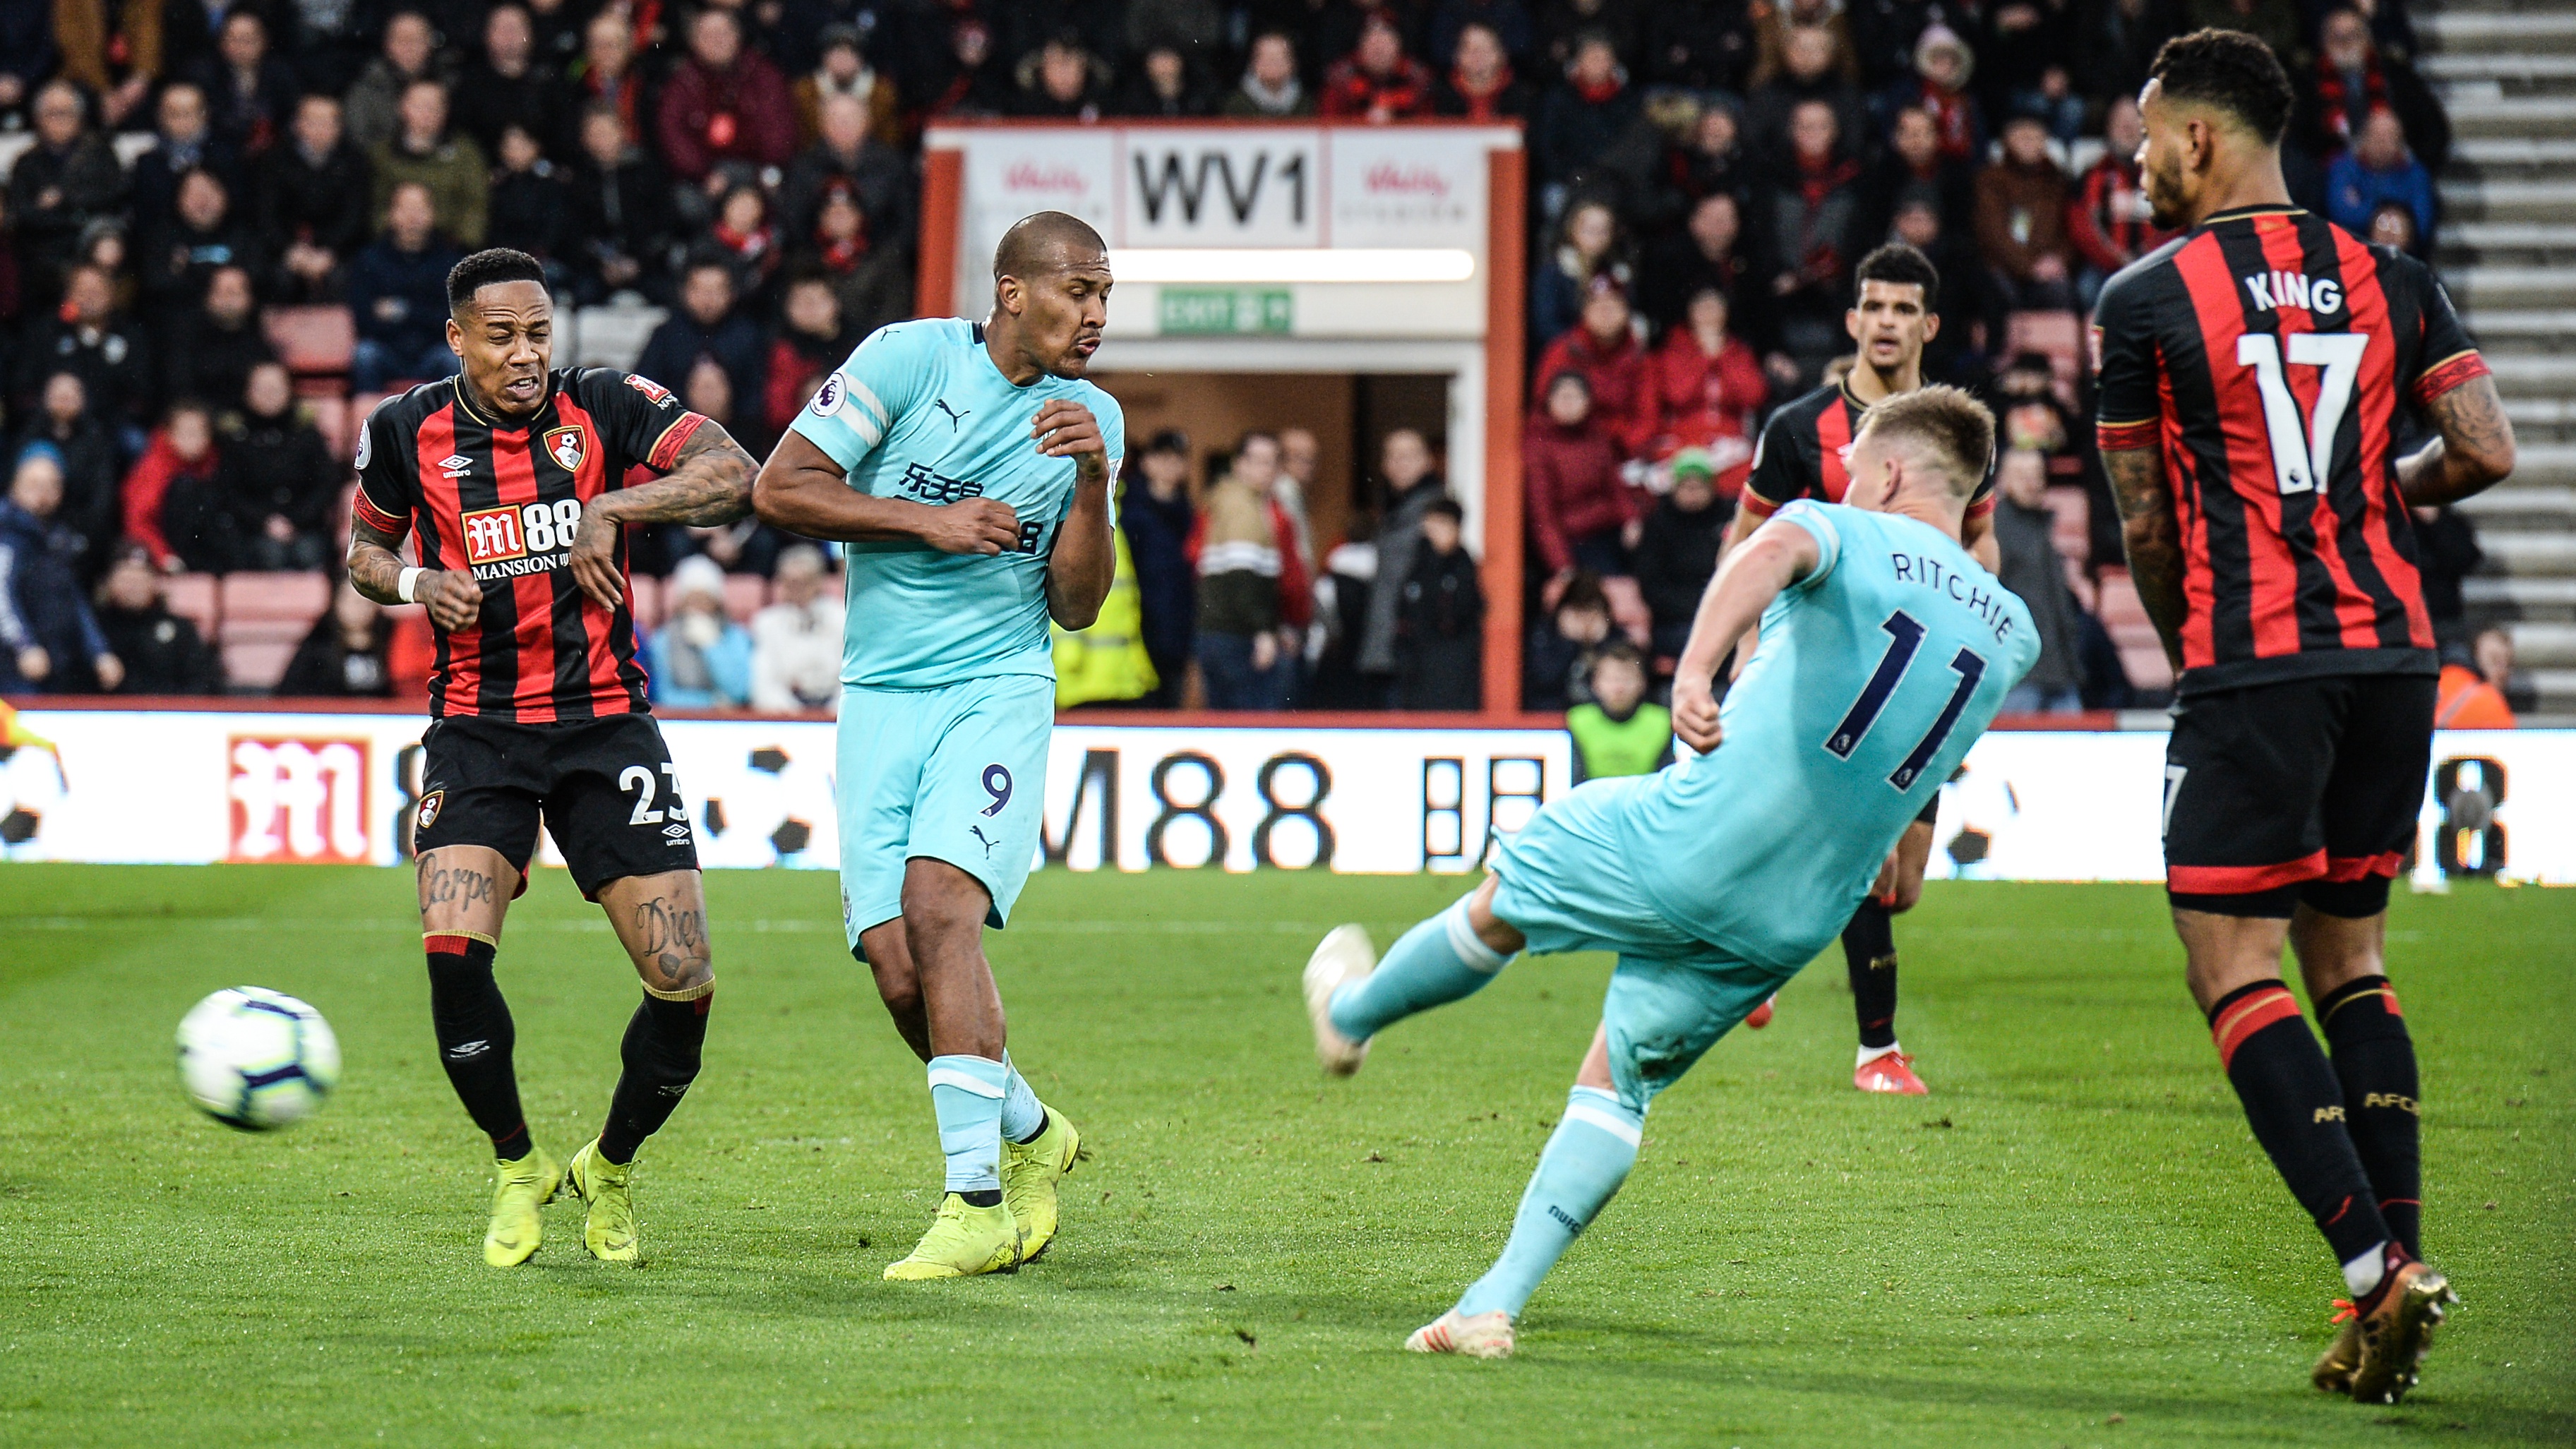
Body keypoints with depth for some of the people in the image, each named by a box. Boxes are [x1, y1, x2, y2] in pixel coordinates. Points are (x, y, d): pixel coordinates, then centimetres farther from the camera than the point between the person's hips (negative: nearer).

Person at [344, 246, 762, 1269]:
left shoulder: (606, 407, -4)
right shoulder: (407, 432, 0)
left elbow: (733, 475, -15)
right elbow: (363, 544, 17)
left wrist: (610, 510, -25)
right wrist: (416, 583, -5)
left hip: (605, 723, 0)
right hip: (476, 731, 0)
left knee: (684, 981, -7)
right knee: (454, 952, -21)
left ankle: (608, 1169, 21)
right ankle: (516, 1167, 4)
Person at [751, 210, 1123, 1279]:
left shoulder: (1093, 420, 6)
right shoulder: (911, 358, -4)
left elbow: (1074, 608, 4)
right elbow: (779, 488, -7)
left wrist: (1093, 483, -10)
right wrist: (932, 521, -11)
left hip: (999, 688, 0)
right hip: (882, 699, 0)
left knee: (939, 907, -24)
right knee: (900, 970, -6)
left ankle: (977, 1201, -24)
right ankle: (1029, 1133, 22)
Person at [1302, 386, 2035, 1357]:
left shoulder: (1852, 536, -6)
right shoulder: (2012, 632, 10)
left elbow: (1769, 555, -32)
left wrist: (1695, 667, -48)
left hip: (1692, 843, -4)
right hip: (1797, 920, 4)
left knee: (1501, 902, 27)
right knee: (1618, 1085, 17)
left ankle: (1350, 1013, 51)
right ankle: (1494, 1306, 5)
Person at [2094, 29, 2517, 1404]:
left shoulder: (2145, 300, -4)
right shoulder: (2389, 280, 9)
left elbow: (2146, 529, 1)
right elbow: (2484, 449, 2)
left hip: (2249, 665, -6)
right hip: (2394, 649, 6)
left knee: (2234, 968, -3)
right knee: (2349, 956, 16)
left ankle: (2377, 1266, -17)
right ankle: (2397, 1252, 5)